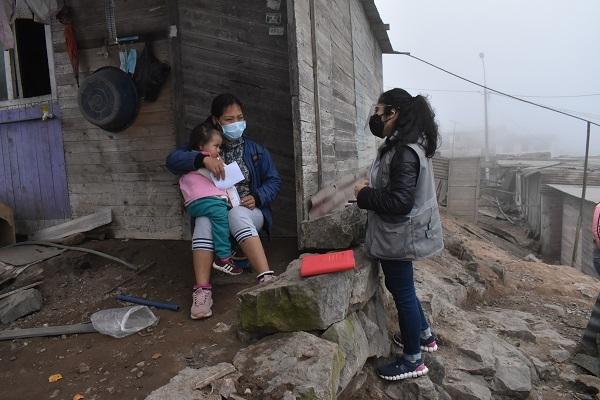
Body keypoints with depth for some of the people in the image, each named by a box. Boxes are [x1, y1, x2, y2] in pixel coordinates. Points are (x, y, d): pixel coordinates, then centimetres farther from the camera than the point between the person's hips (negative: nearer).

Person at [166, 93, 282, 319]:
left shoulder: (255, 151, 12)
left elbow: (274, 181, 8)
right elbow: (172, 160, -7)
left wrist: (257, 197, -13)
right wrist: (203, 159, -26)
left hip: (247, 211, 0)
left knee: (236, 215, -37)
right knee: (204, 222, -35)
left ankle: (266, 278, -51)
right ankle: (202, 291, -44)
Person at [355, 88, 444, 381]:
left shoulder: (404, 153, -25)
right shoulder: (410, 145, 8)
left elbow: (399, 203, -28)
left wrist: (364, 194, -16)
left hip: (398, 236, -10)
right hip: (399, 233, 10)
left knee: (402, 291, 5)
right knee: (400, 287, 24)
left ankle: (413, 360, 24)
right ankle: (424, 335, 44)